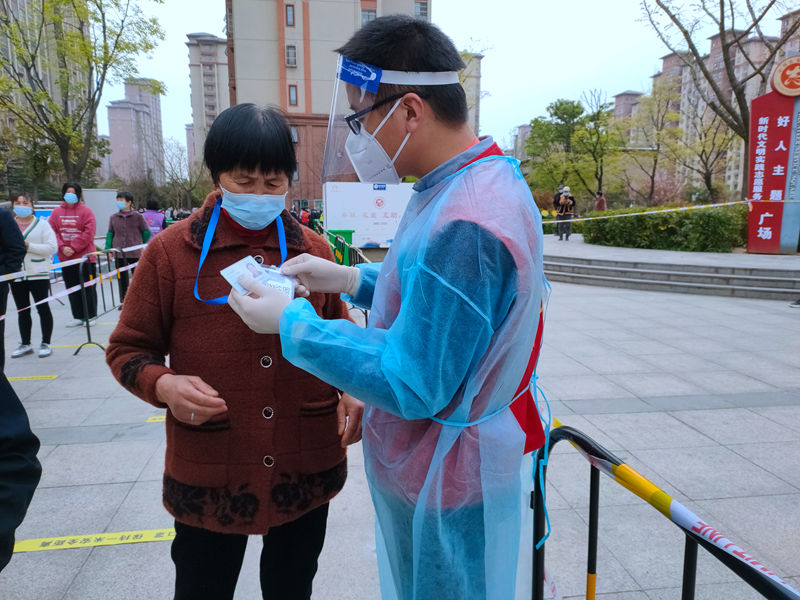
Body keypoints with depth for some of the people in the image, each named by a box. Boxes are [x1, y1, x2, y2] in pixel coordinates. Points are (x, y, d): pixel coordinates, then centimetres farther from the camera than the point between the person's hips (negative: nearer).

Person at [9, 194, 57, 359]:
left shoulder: (42, 224, 1)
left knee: (43, 308, 1)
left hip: (38, 274, -4)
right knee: (22, 311, 10)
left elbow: (52, 247, -8)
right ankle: (25, 344, 21)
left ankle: (46, 343, 10)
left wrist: (29, 246, -16)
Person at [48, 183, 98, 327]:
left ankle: (90, 316, 11)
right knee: (72, 288, 9)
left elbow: (89, 232, -12)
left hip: (85, 256, -4)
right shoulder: (56, 212, 8)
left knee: (87, 287, 2)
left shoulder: (85, 211, -4)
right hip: (65, 258, 4)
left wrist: (73, 247, -15)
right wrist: (62, 247, -11)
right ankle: (78, 317, 17)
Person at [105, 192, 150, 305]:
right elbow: (110, 233, 9)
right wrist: (108, 249, 3)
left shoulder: (137, 217, -3)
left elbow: (146, 232, 5)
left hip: (135, 253, -2)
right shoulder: (113, 217, 5)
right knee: (122, 279, 9)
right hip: (119, 253, 3)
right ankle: (124, 301, 19)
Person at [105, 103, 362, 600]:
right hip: (208, 477, -2)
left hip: (307, 470, 2)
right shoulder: (171, 252, -6)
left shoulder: (314, 250, 1)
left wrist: (352, 390, -6)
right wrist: (164, 384, -19)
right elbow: (128, 349, 1)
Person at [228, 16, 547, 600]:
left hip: (444, 491, -9)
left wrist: (292, 324, -19)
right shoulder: (487, 178, 2)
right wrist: (352, 279, 3)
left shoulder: (462, 224, -32)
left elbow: (414, 387, -28)